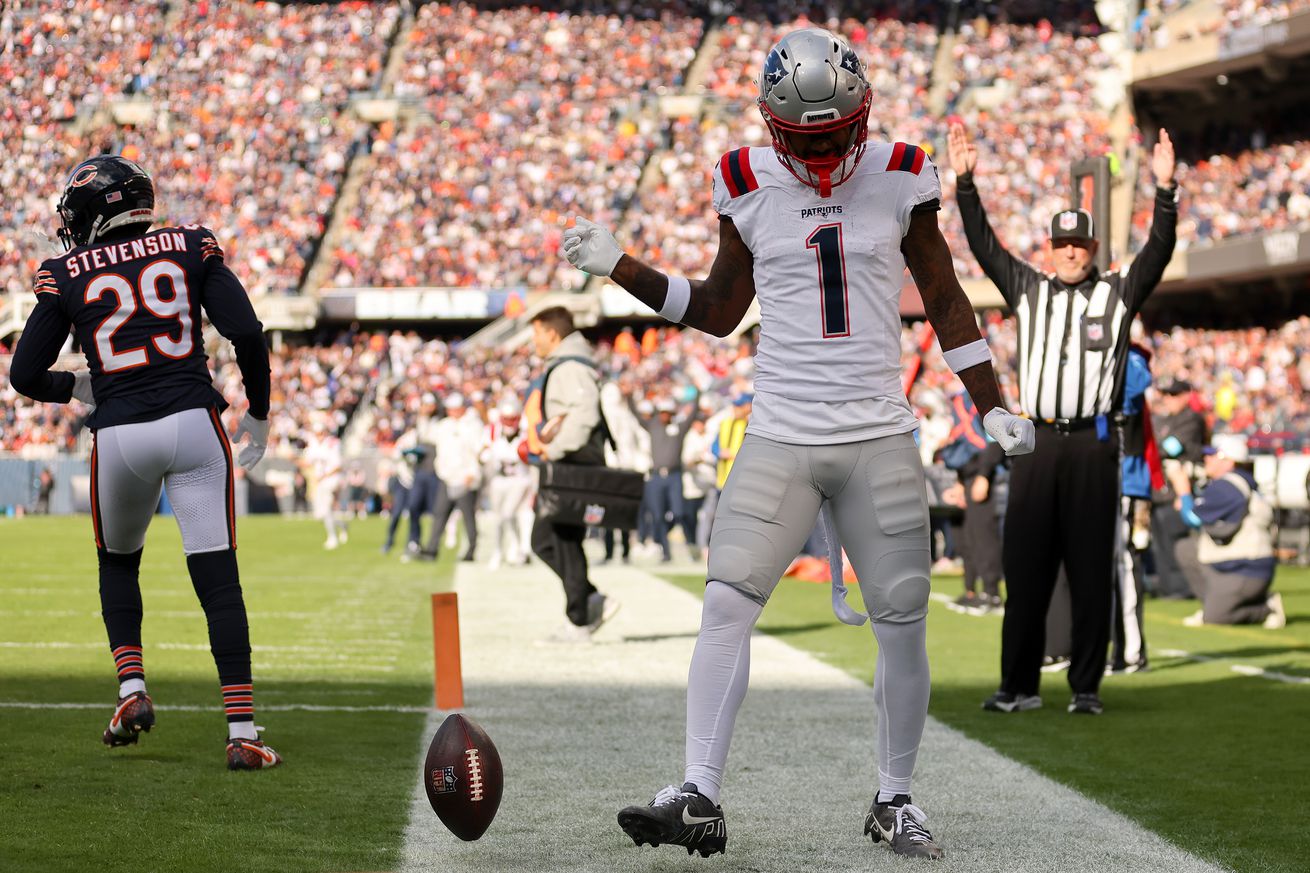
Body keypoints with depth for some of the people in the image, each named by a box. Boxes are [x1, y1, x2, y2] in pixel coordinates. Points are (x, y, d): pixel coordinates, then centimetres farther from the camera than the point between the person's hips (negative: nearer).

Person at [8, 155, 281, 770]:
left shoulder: (67, 274, 5)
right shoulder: (191, 248, 7)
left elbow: (25, 376, 6)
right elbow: (247, 332, -2)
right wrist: (258, 413, 11)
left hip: (119, 436, 0)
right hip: (193, 421, 0)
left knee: (118, 562, 26)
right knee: (218, 578, 0)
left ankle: (132, 688, 10)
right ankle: (242, 732, -6)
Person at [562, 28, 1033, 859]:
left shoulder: (900, 179, 2)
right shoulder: (750, 186, 4)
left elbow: (946, 301, 10)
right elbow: (719, 311, 14)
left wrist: (995, 406, 7)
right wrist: (618, 267, 5)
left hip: (881, 439, 0)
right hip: (780, 438, 0)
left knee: (903, 621, 1)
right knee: (728, 603, -14)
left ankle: (895, 799, 18)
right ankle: (700, 797, -13)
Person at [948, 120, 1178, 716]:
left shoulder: (1119, 293, 9)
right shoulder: (1028, 289, 15)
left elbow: (1158, 252, -4)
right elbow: (982, 243, 10)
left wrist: (1165, 190, -16)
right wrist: (965, 181, 2)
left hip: (1092, 444, -2)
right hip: (1036, 443, 2)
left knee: (1091, 570, -1)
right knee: (1024, 567, 1)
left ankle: (1087, 687, 4)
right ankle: (1019, 685, 6)